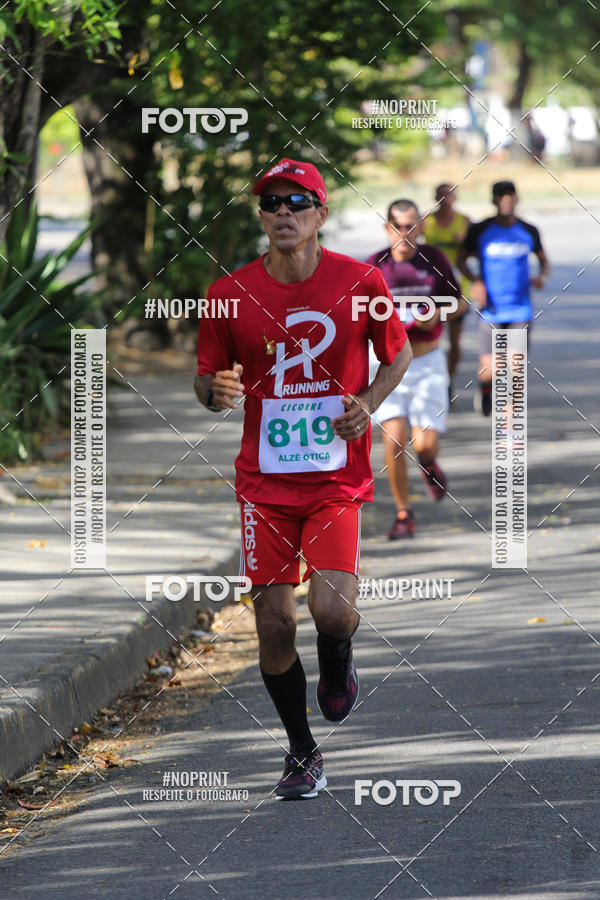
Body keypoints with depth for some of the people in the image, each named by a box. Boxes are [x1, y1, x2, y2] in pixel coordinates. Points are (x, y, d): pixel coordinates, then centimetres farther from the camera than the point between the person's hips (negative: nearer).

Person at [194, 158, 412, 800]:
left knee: (331, 608, -18)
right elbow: (205, 379, 7)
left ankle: (337, 664, 20)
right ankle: (302, 753, 19)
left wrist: (368, 403, -8)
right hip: (264, 479, 1)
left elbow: (398, 353, 11)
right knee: (274, 621, -1)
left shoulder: (360, 283, -5)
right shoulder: (231, 295, -3)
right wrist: (217, 391, -17)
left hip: (337, 478, -1)